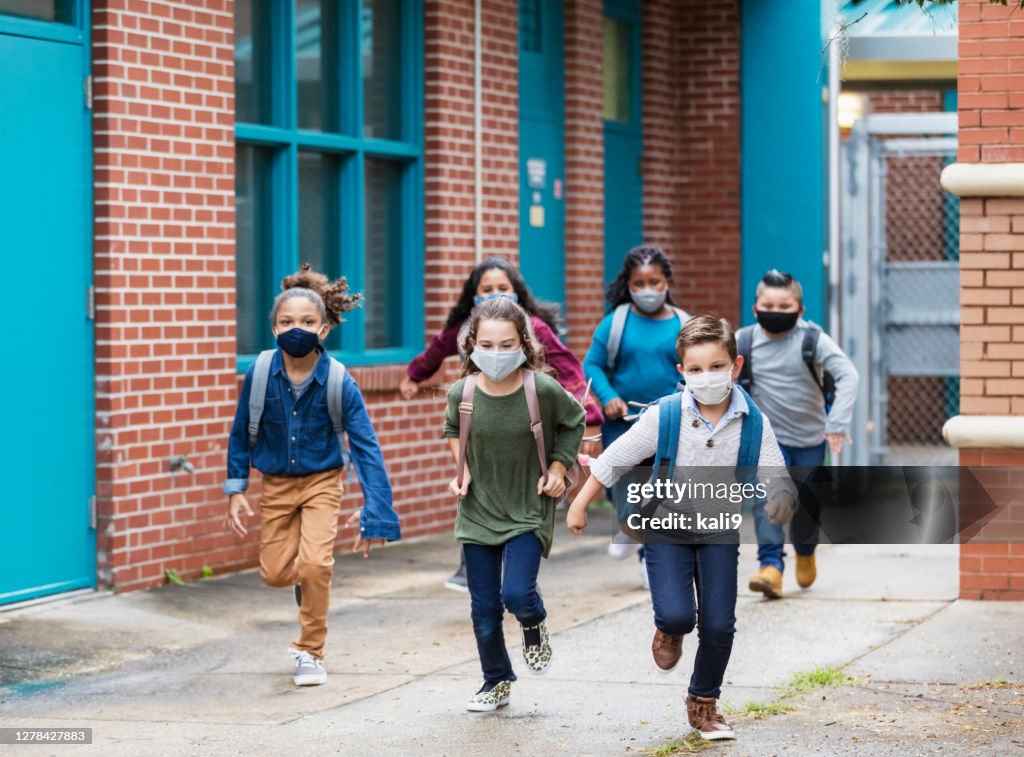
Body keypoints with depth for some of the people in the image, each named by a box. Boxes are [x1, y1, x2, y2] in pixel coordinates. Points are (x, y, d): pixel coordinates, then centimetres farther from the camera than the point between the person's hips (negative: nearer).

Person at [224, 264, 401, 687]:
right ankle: (310, 581, 42)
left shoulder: (339, 382, -21)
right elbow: (240, 433, -2)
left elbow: (365, 446, -19)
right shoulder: (260, 374, -17)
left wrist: (373, 509, -25)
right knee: (274, 573, 4)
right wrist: (236, 491, -2)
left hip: (322, 481, -2)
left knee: (314, 565, -19)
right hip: (276, 483, 2)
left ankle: (310, 652, 3)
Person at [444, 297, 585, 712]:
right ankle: (497, 681, 27)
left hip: (529, 511, -2)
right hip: (478, 511, 3)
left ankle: (534, 626, 18)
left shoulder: (543, 390, -17)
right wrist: (461, 469, 2)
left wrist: (557, 467, -3)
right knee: (483, 607, 6)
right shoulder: (462, 392, -11)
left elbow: (574, 422, 5)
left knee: (517, 594, -18)